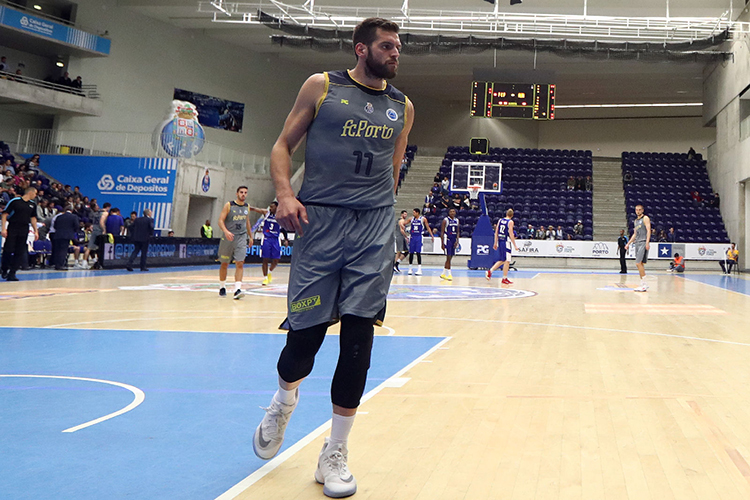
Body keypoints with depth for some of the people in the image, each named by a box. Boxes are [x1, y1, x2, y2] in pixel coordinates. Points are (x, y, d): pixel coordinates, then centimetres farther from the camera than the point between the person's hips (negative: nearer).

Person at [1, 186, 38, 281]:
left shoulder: (33, 204, 11)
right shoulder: (15, 201, -6)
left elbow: (33, 218, 20)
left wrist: (36, 231, 14)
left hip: (24, 230, 5)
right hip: (12, 229, -5)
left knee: (19, 252, 1)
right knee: (8, 250, -4)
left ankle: (12, 273, 5)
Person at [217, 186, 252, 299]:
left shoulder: (247, 207, 9)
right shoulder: (229, 205, -5)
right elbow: (221, 220, -10)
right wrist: (226, 231, -26)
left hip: (241, 238, 2)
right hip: (228, 237, -2)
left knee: (240, 263, -12)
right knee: (224, 264, 9)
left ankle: (237, 289, -19)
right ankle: (222, 287, 26)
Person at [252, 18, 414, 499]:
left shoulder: (402, 107, 15)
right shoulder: (321, 86, 6)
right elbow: (284, 144, 6)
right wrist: (285, 193, -10)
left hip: (375, 227, 3)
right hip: (320, 220, -2)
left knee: (358, 337, -2)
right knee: (306, 330, -2)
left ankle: (335, 454, 11)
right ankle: (285, 397, 35)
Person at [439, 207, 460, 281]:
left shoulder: (457, 220, 9)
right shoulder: (445, 220, -7)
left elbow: (458, 232, 12)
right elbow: (442, 232, -8)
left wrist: (457, 241, -3)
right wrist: (442, 243, -12)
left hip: (454, 240, 6)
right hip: (447, 240, -6)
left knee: (450, 258, 10)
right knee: (448, 257, -9)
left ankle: (443, 274, 19)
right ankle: (449, 274, -5)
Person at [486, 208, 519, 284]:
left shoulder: (500, 220, 9)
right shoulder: (510, 222, -9)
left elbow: (496, 232, 11)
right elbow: (511, 234, -15)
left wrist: (495, 243, 18)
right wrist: (515, 245, -12)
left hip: (499, 241, 7)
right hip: (505, 242, -7)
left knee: (502, 260, 19)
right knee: (507, 261, 1)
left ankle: (490, 271, 11)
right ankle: (504, 279, 4)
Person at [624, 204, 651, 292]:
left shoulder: (645, 218, -2)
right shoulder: (636, 221, 21)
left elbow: (648, 230, -13)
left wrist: (647, 242, -24)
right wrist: (628, 243, 21)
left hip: (643, 243, -8)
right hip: (637, 243, 8)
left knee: (638, 263, -16)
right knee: (640, 264, 7)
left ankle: (644, 285, -15)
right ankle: (643, 284, 10)